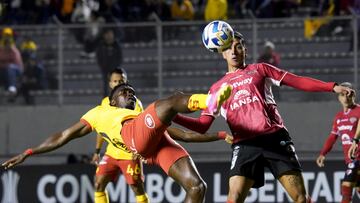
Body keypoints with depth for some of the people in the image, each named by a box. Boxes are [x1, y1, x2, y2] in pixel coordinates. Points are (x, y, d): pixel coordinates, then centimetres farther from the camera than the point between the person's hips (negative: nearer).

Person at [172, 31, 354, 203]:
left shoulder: (259, 69, 16)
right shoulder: (217, 88, 19)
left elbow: (297, 81, 10)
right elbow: (203, 125, 15)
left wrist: (332, 87, 0)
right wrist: (173, 117, 0)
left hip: (275, 138, 0)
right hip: (245, 145, 0)